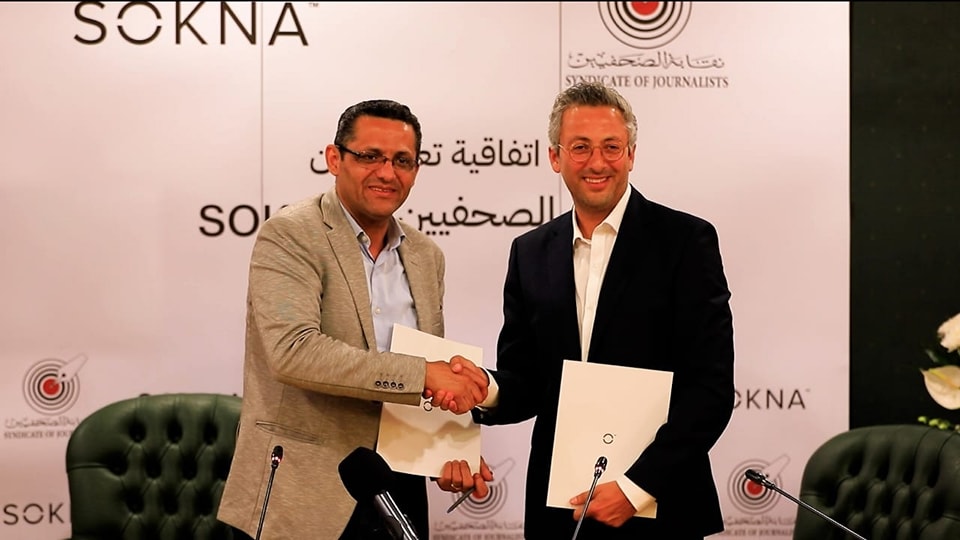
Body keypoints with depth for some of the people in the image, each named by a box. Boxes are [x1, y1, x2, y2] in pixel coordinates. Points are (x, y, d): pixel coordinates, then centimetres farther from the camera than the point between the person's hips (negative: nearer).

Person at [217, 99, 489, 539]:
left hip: (400, 497, 6)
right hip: (302, 501, -6)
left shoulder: (426, 256, 11)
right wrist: (425, 374, -25)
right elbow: (293, 351, -24)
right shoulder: (289, 234, -10)